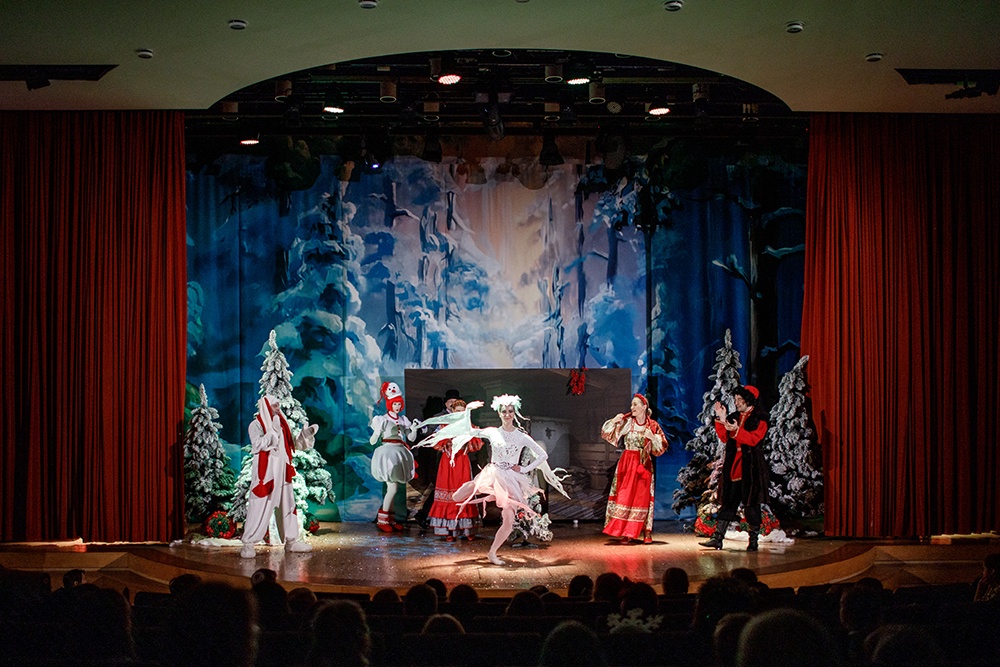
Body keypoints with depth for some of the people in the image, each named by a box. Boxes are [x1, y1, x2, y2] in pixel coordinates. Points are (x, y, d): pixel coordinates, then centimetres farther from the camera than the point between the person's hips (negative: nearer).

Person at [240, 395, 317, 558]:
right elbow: (258, 444, -20)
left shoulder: (281, 424, 13)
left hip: (283, 472, 7)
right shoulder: (256, 425, -6)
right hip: (266, 473, -7)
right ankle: (248, 543, -1)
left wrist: (306, 433, 4)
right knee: (260, 508, -7)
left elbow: (293, 444, 17)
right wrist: (273, 430, -22)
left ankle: (291, 541, 17)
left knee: (288, 506, 9)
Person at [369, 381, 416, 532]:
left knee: (392, 488, 8)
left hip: (399, 454, 6)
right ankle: (382, 520, -4)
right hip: (387, 453, -6)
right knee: (393, 487, -12)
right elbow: (372, 441, -8)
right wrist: (377, 431, -27)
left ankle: (390, 518, 14)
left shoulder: (403, 419, 11)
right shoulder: (383, 419, -5)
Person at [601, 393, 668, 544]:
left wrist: (653, 438, -13)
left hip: (644, 465, 0)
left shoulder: (653, 426, 3)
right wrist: (613, 421, -15)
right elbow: (607, 434, 1)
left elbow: (661, 447, 4)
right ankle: (626, 533, -1)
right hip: (627, 464, 0)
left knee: (643, 497, -1)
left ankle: (647, 532, 5)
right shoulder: (626, 422, 2)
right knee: (625, 496, -4)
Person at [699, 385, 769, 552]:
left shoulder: (759, 420, -3)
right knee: (728, 502, 4)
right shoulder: (733, 417, 15)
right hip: (732, 466, 5)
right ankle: (717, 538, 2)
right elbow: (724, 438, 6)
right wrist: (721, 420, -4)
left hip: (751, 467, -5)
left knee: (751, 503, 0)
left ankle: (753, 540, 7)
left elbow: (753, 439, -18)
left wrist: (736, 431, -31)